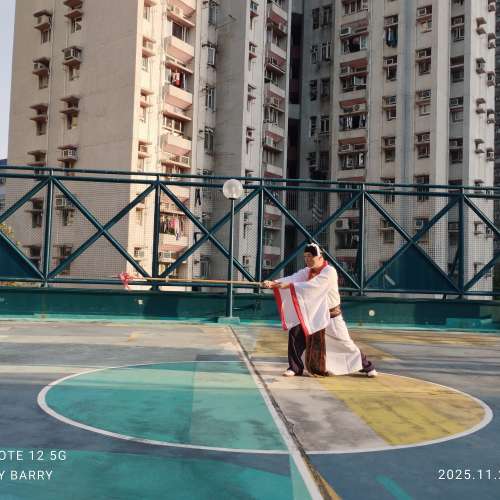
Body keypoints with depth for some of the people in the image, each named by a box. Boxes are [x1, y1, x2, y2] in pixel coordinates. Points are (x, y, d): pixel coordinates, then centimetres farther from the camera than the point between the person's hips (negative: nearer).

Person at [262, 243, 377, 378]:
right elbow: (292, 278, -17)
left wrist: (289, 285, -40)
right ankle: (295, 368, 3)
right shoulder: (307, 271, -1)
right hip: (313, 314, 5)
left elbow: (312, 285, -34)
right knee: (295, 334, -10)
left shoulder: (329, 271, -22)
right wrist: (273, 283, -34)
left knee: (345, 343, 2)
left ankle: (367, 367, 24)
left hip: (331, 315, -5)